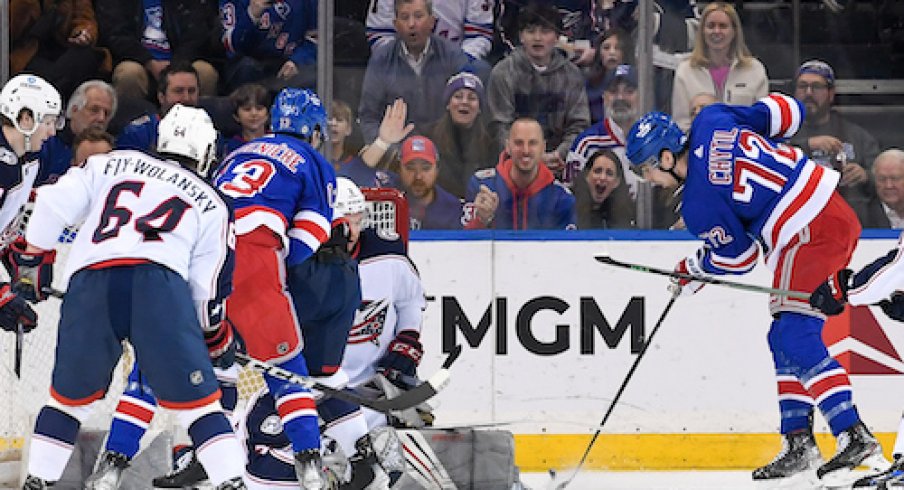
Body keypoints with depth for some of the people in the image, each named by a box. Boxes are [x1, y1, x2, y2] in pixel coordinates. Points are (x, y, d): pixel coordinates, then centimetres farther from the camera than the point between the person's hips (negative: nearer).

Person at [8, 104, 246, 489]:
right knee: (197, 400, 4)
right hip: (160, 284, -2)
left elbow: (53, 203, 12)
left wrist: (32, 259, 22)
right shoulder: (211, 204, 25)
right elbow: (207, 288, 21)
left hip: (88, 285, 2)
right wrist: (217, 338, 38)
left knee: (70, 397, 21)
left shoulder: (108, 166, 28)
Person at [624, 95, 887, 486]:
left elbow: (736, 256, -2)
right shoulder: (712, 120, 5)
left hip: (810, 236, -10)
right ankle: (799, 443, 14)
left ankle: (856, 439, -20)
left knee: (796, 339, -13)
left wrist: (692, 271, 15)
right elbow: (786, 111, 11)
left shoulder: (698, 202, -14)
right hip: (838, 215, 10)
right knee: (786, 339, 13)